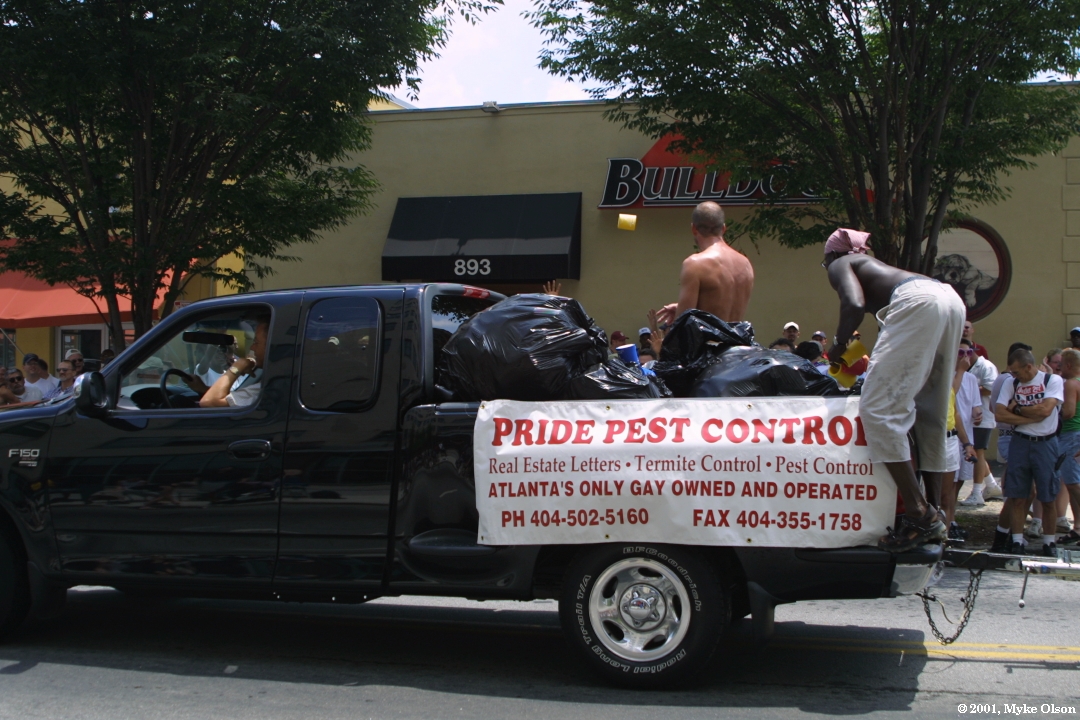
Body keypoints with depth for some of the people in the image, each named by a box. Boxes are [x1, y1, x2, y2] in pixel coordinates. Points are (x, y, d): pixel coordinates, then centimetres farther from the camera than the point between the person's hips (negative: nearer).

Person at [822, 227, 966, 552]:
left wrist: (838, 347, 7)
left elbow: (855, 305, -6)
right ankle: (934, 515, 16)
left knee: (877, 407, -9)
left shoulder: (839, 265, 15)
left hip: (918, 302, -9)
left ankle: (919, 513, -15)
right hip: (950, 298, 9)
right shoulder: (869, 266, 37)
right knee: (929, 413, 14)